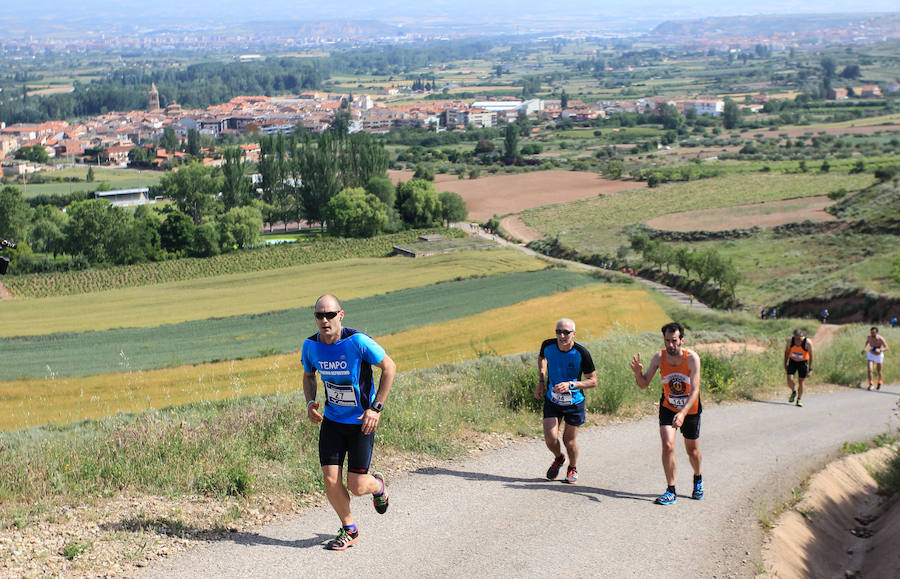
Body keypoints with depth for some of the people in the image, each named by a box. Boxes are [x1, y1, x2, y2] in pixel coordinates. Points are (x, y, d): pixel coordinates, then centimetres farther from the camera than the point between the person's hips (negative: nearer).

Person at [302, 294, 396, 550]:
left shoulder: (357, 341, -20)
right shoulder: (311, 345, -6)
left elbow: (389, 367, -11)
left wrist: (376, 407, -15)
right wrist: (310, 402, -4)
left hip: (361, 423, -4)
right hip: (331, 421, 4)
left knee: (356, 486, -5)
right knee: (330, 480, -5)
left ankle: (377, 486, 33)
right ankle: (349, 530, 20)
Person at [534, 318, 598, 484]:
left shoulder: (581, 353, -21)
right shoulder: (548, 345, -12)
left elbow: (593, 381, -12)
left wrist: (570, 385, -26)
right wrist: (541, 381, 4)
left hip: (574, 402, -2)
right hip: (552, 400, 2)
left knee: (569, 440, 3)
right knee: (550, 438, -8)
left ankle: (573, 469, 34)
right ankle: (558, 458, 27)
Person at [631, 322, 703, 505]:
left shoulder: (692, 358, -23)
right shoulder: (659, 357, -16)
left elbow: (695, 391, -27)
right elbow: (643, 385, -8)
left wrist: (683, 413, -40)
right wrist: (638, 372, -30)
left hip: (690, 409, -1)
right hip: (668, 407, 1)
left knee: (692, 451, 12)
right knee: (667, 446, -16)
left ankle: (698, 479, 43)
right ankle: (671, 491, -6)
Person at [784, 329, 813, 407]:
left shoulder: (808, 343, -24)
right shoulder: (790, 340, -18)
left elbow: (811, 356, -16)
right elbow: (787, 351, -1)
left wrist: (810, 369, -17)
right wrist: (785, 364, 3)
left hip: (803, 362, -2)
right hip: (792, 361, 2)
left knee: (800, 381, 1)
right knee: (789, 379, -11)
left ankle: (799, 400, 17)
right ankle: (794, 392, 19)